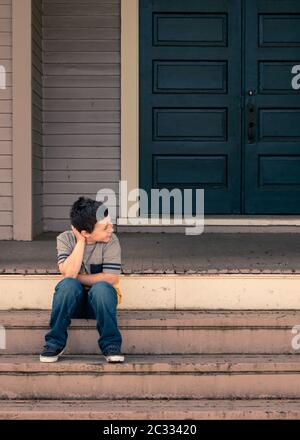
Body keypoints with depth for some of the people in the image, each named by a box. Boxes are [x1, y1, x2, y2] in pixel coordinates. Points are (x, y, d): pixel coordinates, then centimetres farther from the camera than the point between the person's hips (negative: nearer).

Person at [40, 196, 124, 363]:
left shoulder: (111, 241, -12)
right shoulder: (65, 239, -9)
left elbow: (110, 278, -19)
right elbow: (68, 274, -23)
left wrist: (76, 277, -16)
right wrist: (81, 242, -23)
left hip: (100, 301, -1)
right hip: (72, 301, 1)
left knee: (101, 287, -34)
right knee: (68, 285, -32)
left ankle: (111, 345, -22)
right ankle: (55, 343, -18)